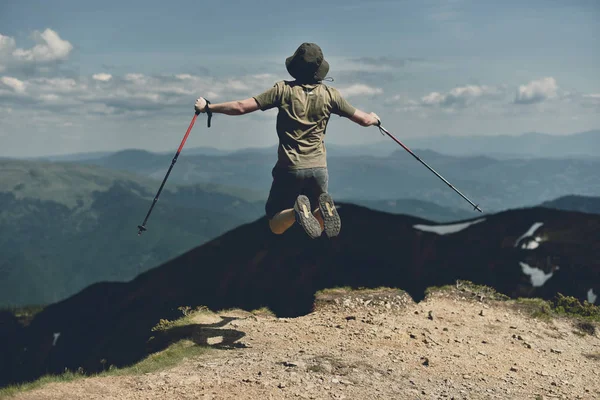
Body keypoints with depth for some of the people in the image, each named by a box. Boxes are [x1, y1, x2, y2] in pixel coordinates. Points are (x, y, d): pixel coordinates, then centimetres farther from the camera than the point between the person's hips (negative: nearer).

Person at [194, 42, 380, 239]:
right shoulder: (330, 94, -1)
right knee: (318, 225, 21)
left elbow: (241, 107, -9)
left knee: (276, 227, 11)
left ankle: (297, 211, -23)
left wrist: (207, 107, 5)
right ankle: (323, 207, -16)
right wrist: (373, 118, 31)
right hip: (318, 168, 2)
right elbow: (364, 120, 7)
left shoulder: (284, 89, -6)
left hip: (290, 169, -2)